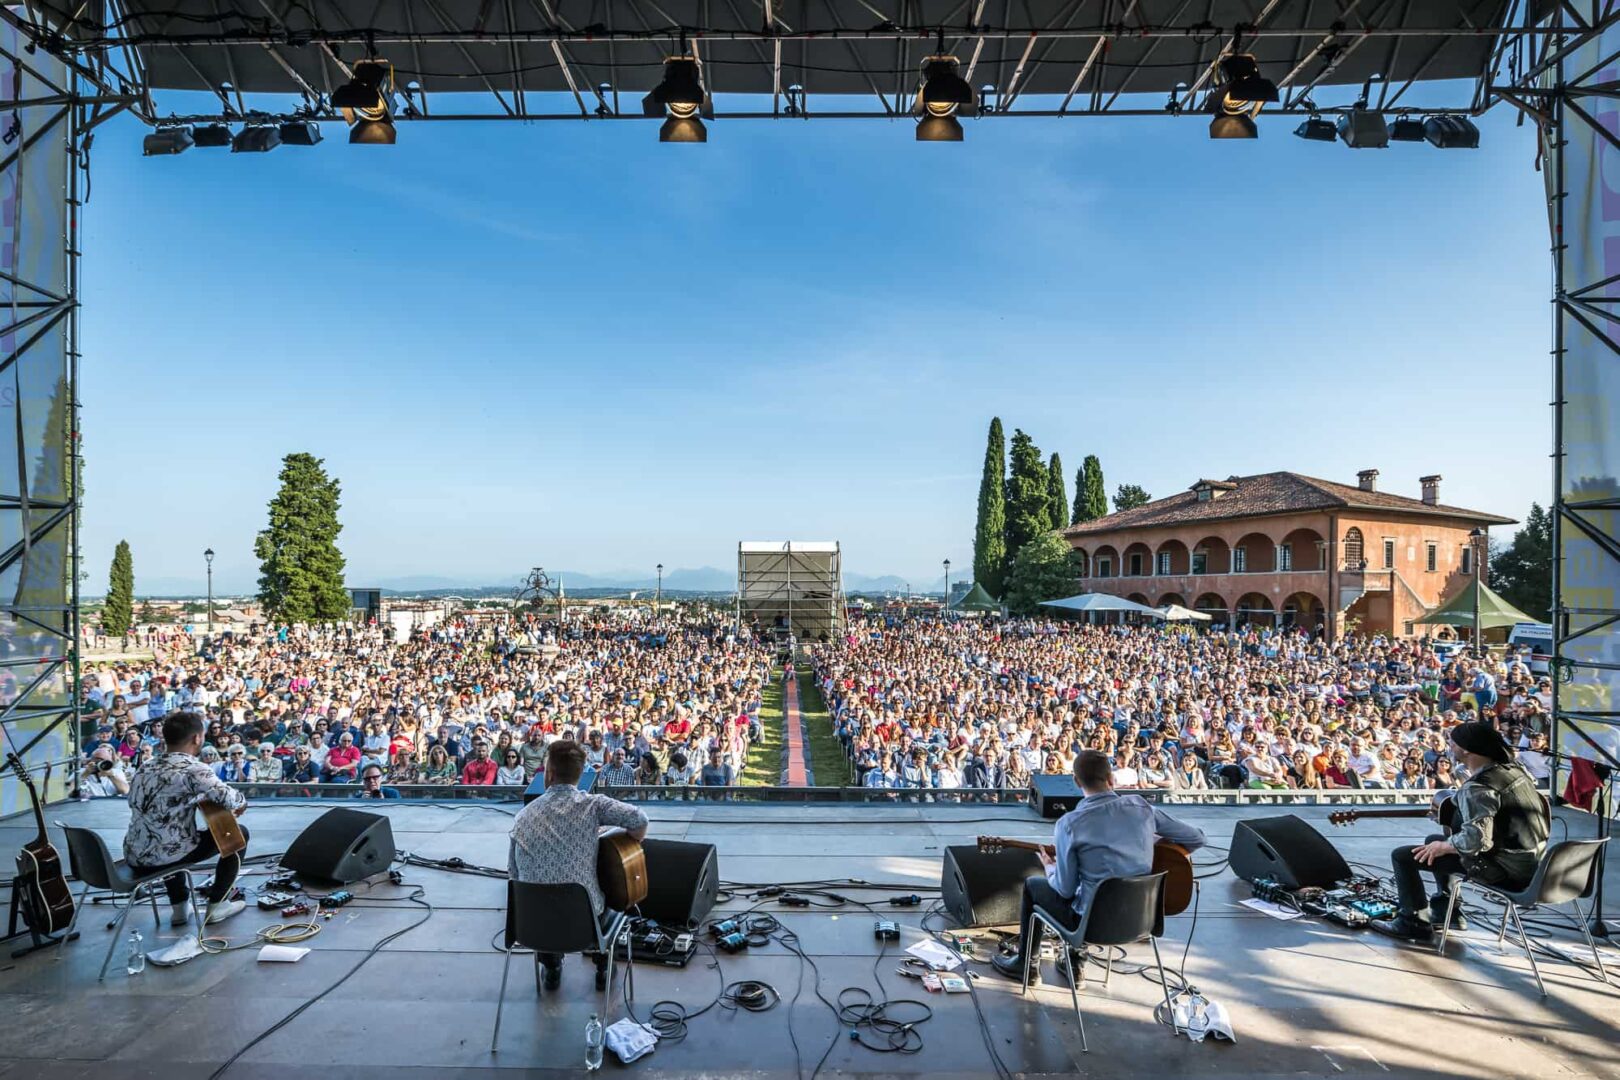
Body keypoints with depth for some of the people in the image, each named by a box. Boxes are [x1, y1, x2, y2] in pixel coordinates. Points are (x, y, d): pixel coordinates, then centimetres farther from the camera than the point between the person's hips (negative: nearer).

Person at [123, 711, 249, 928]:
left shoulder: (145, 770, 10)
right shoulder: (192, 768, -14)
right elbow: (231, 800, -25)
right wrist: (242, 803, -2)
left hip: (134, 859, 8)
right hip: (165, 856, -8)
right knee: (238, 833, 10)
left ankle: (179, 907, 33)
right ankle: (216, 905, 14)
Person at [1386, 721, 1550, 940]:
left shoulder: (1477, 788, -24)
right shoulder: (1512, 768, 4)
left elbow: (1476, 839, -33)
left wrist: (1442, 847, -16)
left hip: (1505, 868, -10)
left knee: (1403, 855, -5)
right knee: (1435, 840, 28)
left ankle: (1415, 923, 7)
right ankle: (1445, 910, 35)